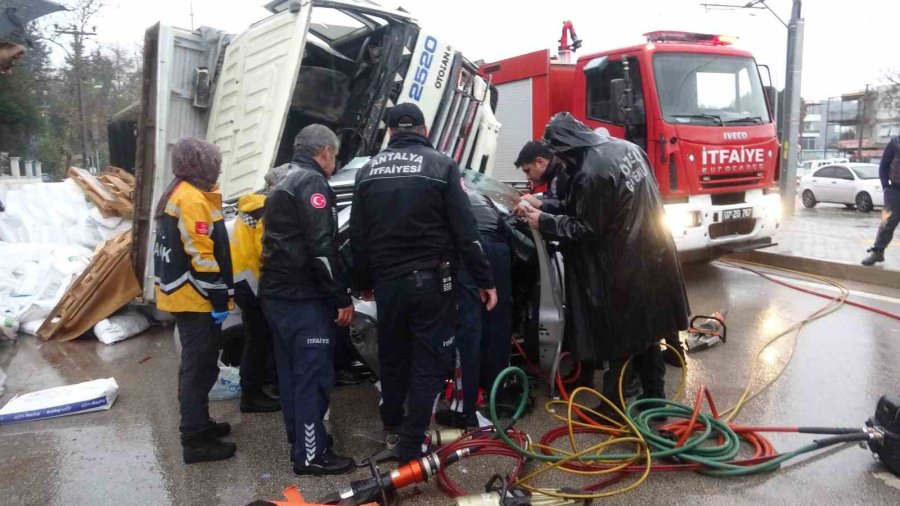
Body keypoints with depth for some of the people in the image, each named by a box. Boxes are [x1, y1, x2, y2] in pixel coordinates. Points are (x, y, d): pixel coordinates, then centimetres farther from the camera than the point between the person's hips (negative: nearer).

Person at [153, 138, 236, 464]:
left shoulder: (178, 194, 16)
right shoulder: (193, 198, -17)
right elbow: (201, 255, -23)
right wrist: (219, 299, -19)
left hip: (184, 294, 11)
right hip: (196, 297, -11)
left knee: (195, 365, 19)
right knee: (199, 367, -4)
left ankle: (198, 424, 30)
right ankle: (195, 440, 3)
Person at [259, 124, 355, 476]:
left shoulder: (284, 184, 20)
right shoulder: (312, 182, -11)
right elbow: (321, 247, -20)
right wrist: (342, 298, -17)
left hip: (277, 293, 10)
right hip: (303, 298, -10)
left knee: (292, 370, 17)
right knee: (313, 374, -4)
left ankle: (299, 436, 30)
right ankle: (310, 454, 2)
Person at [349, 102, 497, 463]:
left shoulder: (368, 171, 7)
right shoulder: (441, 165, -5)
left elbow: (358, 236, 10)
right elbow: (465, 231, -9)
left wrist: (362, 282, 21)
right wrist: (484, 279, -3)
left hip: (387, 281, 4)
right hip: (431, 280, -4)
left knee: (392, 354, 21)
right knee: (428, 360, 4)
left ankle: (392, 419, 40)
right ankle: (412, 444, 5)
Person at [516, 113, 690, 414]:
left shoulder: (590, 173, -23)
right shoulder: (627, 147, 5)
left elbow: (586, 230, -16)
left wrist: (544, 222, -7)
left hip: (622, 268, -8)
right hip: (652, 257, 9)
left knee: (619, 339, 4)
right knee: (645, 331, 18)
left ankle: (613, 406, 17)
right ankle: (655, 397, 29)